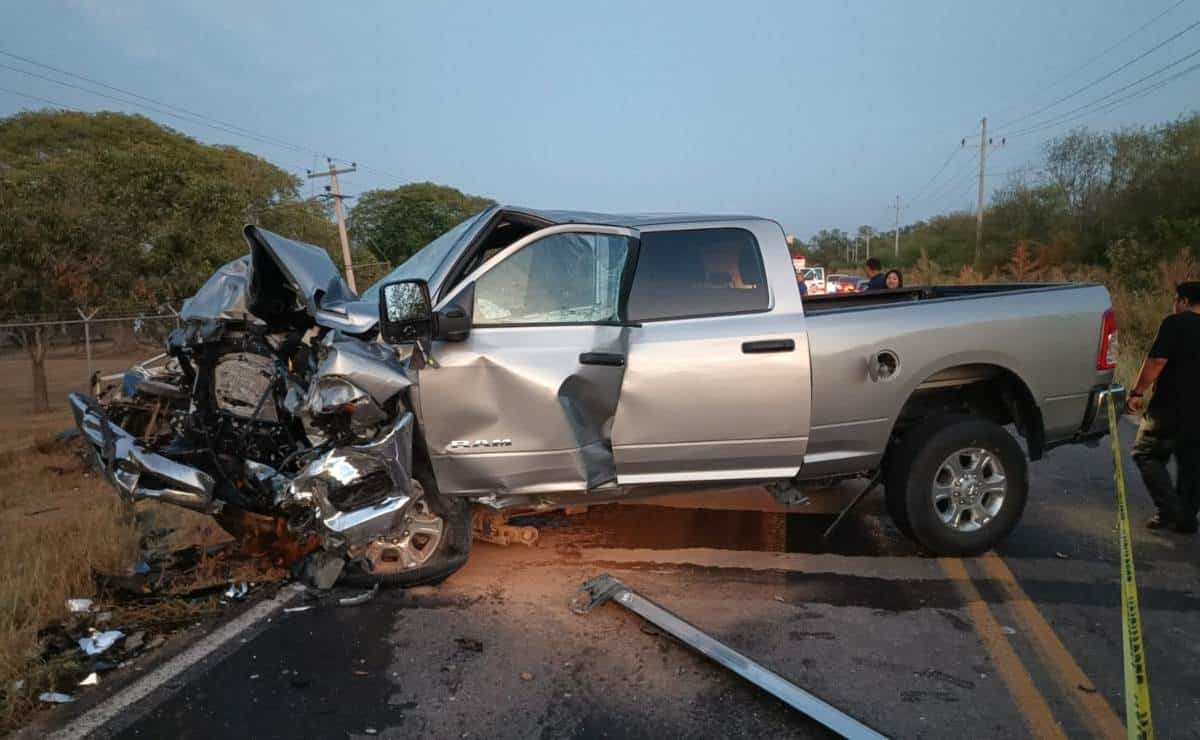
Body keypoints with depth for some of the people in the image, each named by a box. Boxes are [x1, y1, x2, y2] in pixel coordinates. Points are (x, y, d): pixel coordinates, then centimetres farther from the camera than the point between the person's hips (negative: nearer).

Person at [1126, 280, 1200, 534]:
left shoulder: (1176, 323, -10)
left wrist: (1136, 393, -12)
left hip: (1171, 407, -7)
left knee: (1147, 454, 5)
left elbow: (1156, 361, -18)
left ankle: (1170, 511, -5)